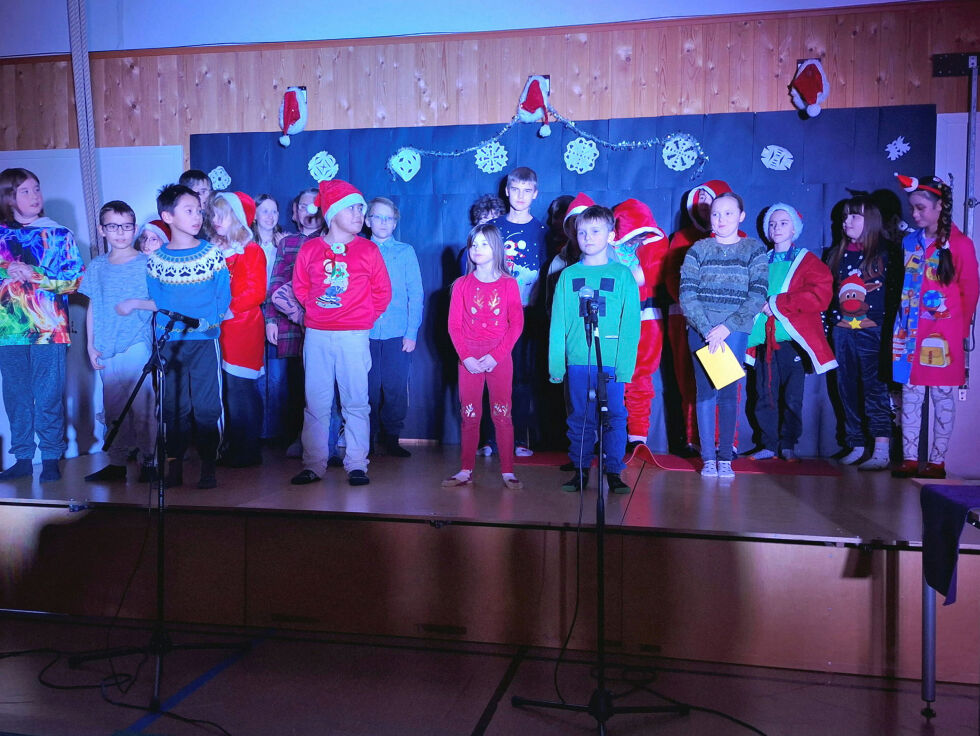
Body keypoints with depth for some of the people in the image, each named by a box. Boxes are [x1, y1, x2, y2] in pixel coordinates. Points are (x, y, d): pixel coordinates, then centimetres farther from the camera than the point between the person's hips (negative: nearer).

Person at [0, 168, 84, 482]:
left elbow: (76, 278, -3)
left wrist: (35, 276, -12)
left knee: (49, 397, -1)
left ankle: (51, 458, 10)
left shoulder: (59, 235, 5)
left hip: (49, 329, -2)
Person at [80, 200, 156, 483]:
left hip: (138, 346, -4)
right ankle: (117, 464, 18)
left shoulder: (147, 263, 0)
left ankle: (148, 462, 6)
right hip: (107, 350, 4)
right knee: (113, 408, 8)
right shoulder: (97, 266, 10)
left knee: (142, 406, -5)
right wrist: (91, 345, 9)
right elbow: (93, 307, 13)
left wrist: (137, 303, -14)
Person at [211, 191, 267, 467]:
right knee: (225, 389, 6)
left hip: (243, 328, -5)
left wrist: (230, 309, -17)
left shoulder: (251, 251, -3)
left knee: (240, 389, -5)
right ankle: (229, 447, 17)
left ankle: (247, 451, 5)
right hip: (218, 330, 5)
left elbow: (256, 292, -10)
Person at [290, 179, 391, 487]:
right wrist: (317, 311, 10)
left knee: (356, 401, -1)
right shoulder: (309, 249, 6)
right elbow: (300, 287, 16)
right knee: (316, 403, 5)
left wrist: (364, 317, 5)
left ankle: (356, 465, 7)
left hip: (354, 335, -1)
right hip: (316, 335, 1)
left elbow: (382, 291, 8)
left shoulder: (368, 250, 3)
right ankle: (313, 465, 13)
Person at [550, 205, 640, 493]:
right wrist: (556, 363, 0)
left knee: (614, 417, 2)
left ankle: (613, 472, 13)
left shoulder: (622, 274, 3)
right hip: (577, 361, 2)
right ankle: (580, 470, 19)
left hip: (611, 361, -1)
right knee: (580, 417, 8)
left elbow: (631, 323, -1)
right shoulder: (569, 275, 8)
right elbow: (558, 323, 7)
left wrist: (625, 364, -10)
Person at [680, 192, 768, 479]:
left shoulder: (754, 250, 5)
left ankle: (725, 458, 7)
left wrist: (726, 327, -13)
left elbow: (757, 296, -3)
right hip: (701, 330, 1)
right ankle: (708, 458, 3)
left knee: (729, 392, 1)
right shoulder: (698, 250, 6)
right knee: (706, 391, -1)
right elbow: (687, 295, -2)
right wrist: (708, 330, -13)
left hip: (734, 331, 0)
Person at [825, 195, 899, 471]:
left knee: (875, 388, -10)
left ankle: (881, 452, -10)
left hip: (872, 331, -5)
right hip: (842, 332, 5)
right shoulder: (837, 254, 15)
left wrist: (890, 333, -10)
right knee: (848, 390, 7)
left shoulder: (884, 253, 0)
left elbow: (895, 294, -3)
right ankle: (857, 447, 15)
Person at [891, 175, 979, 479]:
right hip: (910, 332, 5)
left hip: (942, 335, -4)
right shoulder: (910, 243, 10)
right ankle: (909, 458, 12)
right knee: (910, 395, 6)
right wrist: (900, 325, 6)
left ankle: (937, 461, 10)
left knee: (942, 396, 3)